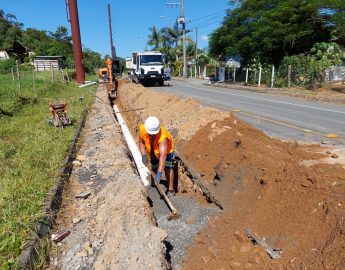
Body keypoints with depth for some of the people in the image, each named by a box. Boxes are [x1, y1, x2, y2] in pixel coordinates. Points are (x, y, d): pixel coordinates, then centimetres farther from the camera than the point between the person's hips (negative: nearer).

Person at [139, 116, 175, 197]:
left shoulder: (163, 137, -46)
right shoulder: (142, 129, -33)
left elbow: (163, 156, -52)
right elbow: (141, 143, -14)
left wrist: (159, 174, -57)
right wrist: (143, 155, -29)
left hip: (166, 149, -4)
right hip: (153, 151, 4)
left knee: (167, 168, -14)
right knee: (154, 168, 13)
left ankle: (171, 189, 0)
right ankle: (155, 182, 37)